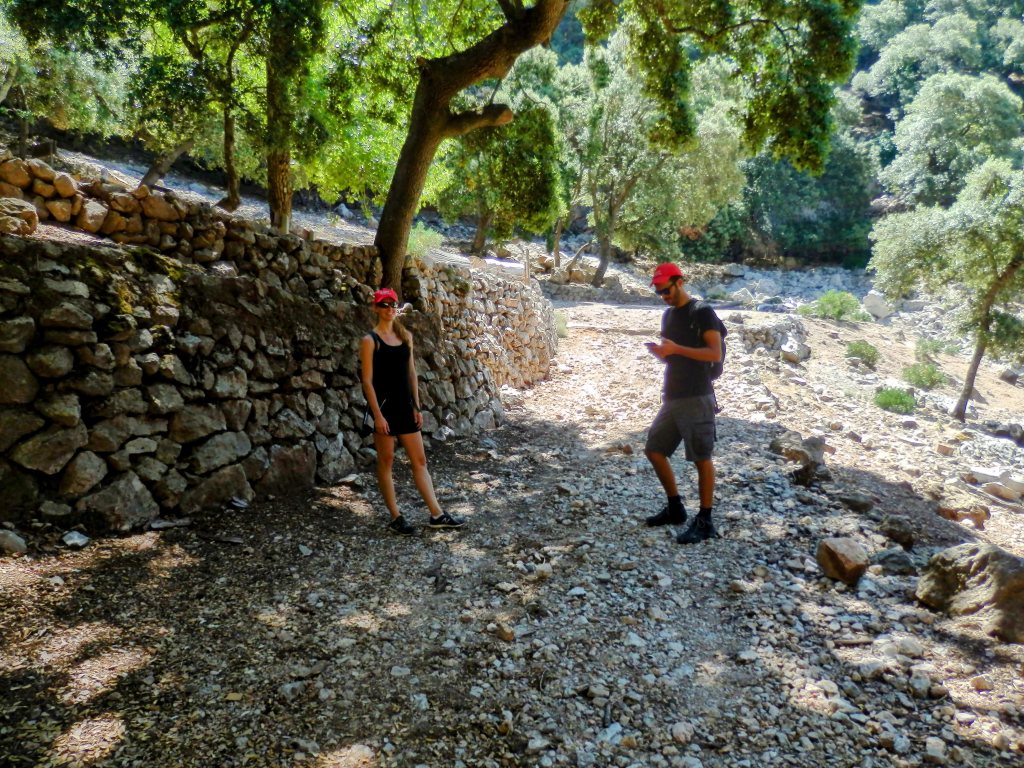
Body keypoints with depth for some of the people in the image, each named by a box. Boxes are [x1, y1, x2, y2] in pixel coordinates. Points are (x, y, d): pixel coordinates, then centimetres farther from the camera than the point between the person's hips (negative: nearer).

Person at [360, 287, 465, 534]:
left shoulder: (405, 336, 9)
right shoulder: (370, 340, -7)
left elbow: (411, 373, 11)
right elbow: (367, 380, -11)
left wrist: (416, 407, 8)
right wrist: (377, 414, -17)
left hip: (405, 405, 6)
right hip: (384, 406, -6)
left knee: (420, 460, 8)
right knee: (386, 462, 5)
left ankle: (437, 515, 13)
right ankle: (395, 518, 15)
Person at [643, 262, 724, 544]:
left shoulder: (703, 312, -8)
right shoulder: (668, 315, 15)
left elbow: (715, 353, -16)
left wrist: (676, 348, -21)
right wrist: (659, 351, -1)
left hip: (697, 398, -8)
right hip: (671, 398, 9)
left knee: (702, 458, -3)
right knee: (654, 450, 10)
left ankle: (705, 523, 7)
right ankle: (675, 508, 24)